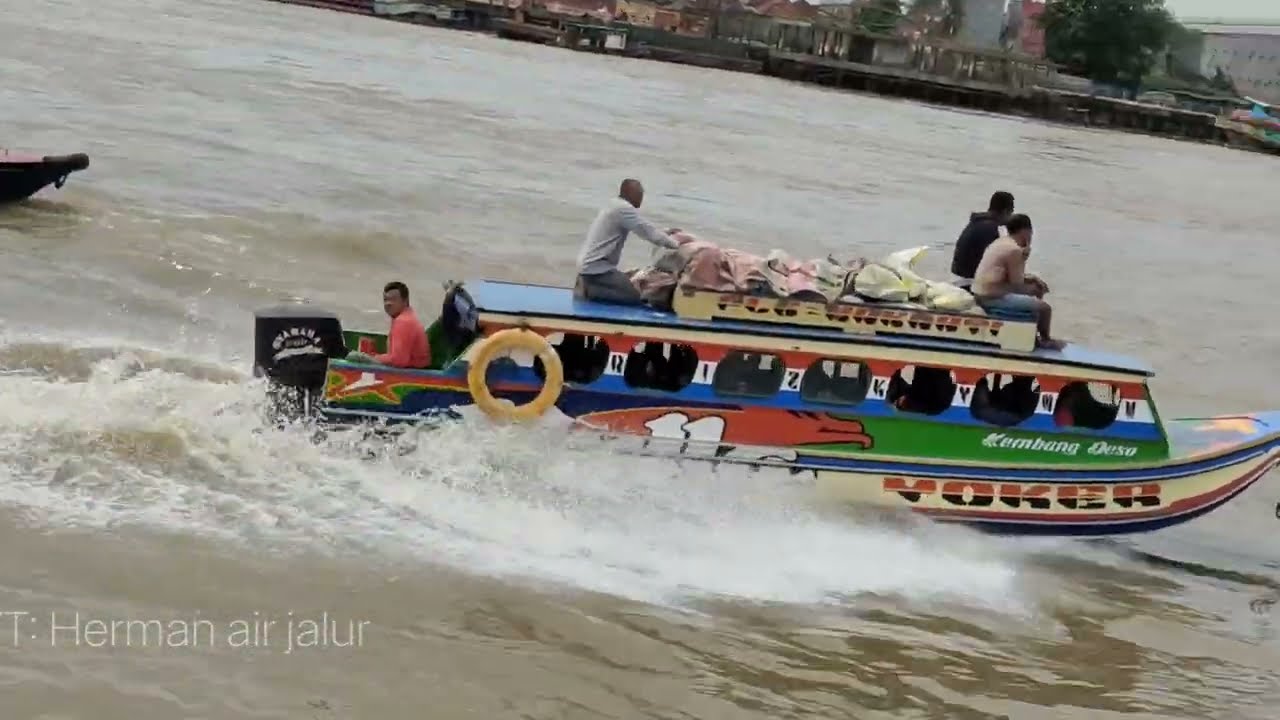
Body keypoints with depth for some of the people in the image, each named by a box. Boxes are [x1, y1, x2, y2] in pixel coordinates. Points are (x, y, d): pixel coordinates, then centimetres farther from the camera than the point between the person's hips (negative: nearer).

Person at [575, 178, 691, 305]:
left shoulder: (616, 206, 15)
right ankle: (590, 290, -10)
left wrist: (664, 233, 26)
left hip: (590, 264, 10)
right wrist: (676, 243, -4)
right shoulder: (623, 208, -15)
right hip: (596, 267, -10)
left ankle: (589, 284, 12)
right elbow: (648, 231, -14)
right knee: (638, 297, -14)